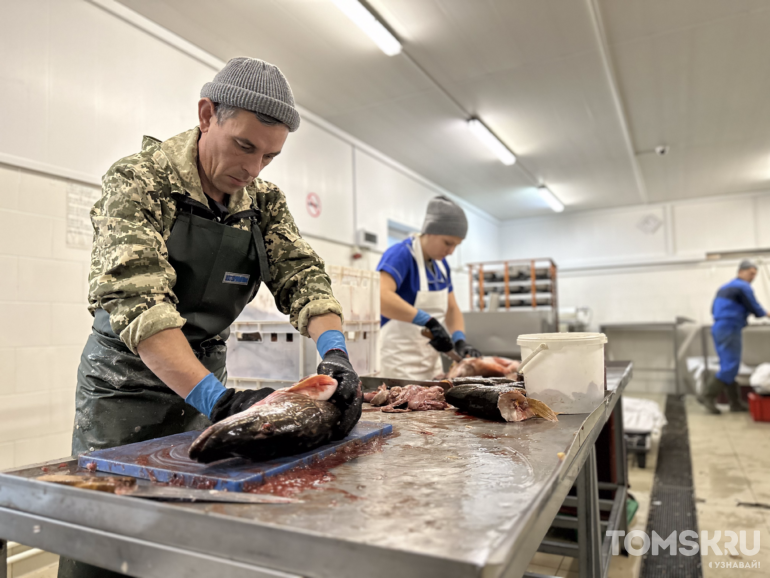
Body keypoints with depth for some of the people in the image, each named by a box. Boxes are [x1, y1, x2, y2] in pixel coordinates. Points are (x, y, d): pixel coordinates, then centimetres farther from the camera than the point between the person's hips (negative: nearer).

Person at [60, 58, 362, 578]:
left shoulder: (265, 200, 1)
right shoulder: (140, 179, -17)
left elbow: (301, 274, -8)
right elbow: (134, 298, -29)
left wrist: (335, 353, -29)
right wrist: (219, 400, -40)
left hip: (206, 375, 5)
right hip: (126, 377, -4)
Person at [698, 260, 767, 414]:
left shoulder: (724, 287, 19)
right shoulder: (743, 287, -8)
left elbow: (713, 310, 23)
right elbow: (756, 309, -6)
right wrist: (765, 313, 16)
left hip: (719, 330, 10)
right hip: (730, 331, -10)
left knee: (728, 368, 10)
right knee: (730, 368, -8)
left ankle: (736, 402, 13)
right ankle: (708, 396, -9)